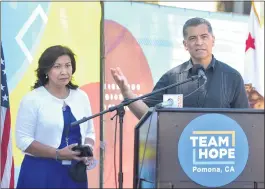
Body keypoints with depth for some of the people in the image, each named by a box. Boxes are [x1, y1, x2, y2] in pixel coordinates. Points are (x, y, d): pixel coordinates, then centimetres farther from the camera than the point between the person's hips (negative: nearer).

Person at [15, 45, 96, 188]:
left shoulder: (81, 97, 7)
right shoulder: (32, 99, -7)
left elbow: (89, 132, 14)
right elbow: (23, 140, -11)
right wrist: (58, 154, -19)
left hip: (75, 171, 4)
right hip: (41, 173, -4)